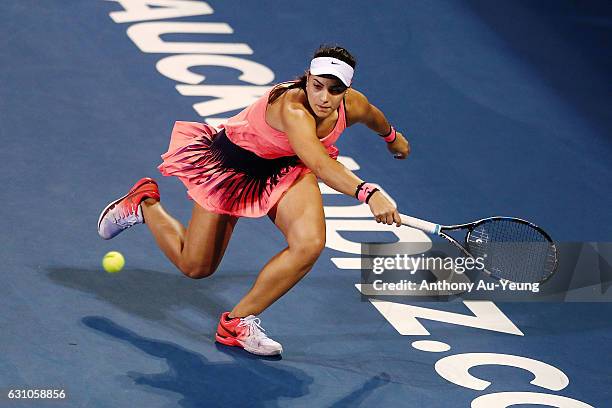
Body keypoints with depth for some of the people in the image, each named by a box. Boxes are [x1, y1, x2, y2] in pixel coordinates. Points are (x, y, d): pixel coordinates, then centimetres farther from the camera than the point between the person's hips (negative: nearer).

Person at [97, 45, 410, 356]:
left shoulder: (354, 105, -20)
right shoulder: (292, 108, -41)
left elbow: (374, 118, 7)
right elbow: (321, 166, -57)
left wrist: (391, 136, 29)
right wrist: (368, 193, -72)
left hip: (285, 168, 5)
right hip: (230, 163, -5)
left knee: (310, 243, -26)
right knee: (194, 267, 9)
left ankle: (238, 321, -9)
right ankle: (144, 203, 38)